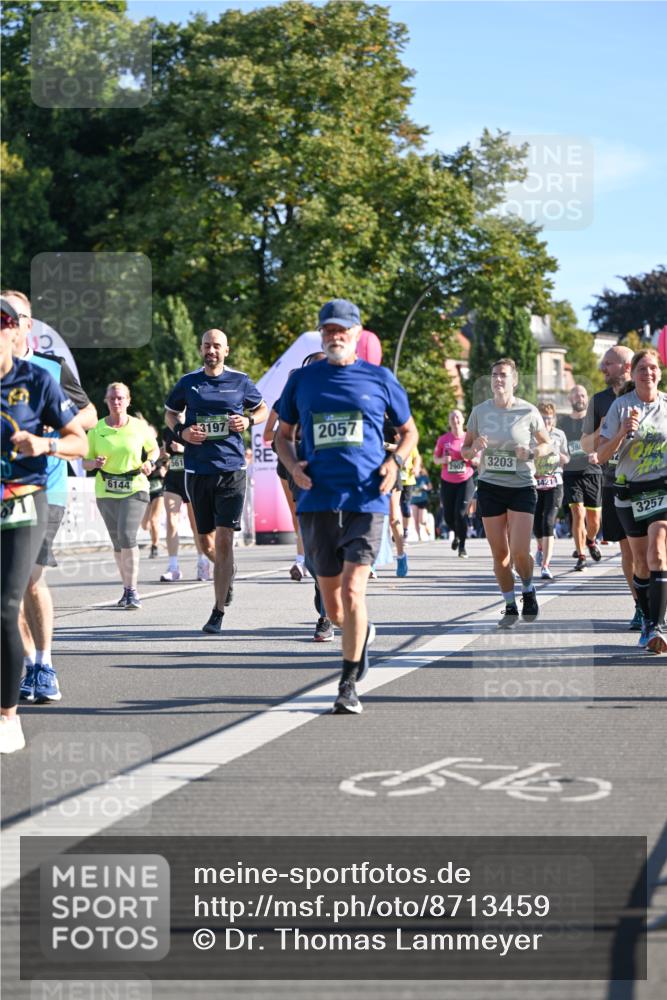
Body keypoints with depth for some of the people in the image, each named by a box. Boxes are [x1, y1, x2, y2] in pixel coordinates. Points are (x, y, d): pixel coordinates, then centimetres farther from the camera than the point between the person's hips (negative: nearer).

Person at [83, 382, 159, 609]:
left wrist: (149, 462, -4)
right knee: (117, 542, 9)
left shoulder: (139, 426, 0)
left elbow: (154, 449, 16)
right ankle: (127, 588, 23)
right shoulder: (96, 429, 3)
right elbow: (85, 461, 7)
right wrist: (95, 463, -15)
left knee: (127, 536, -19)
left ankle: (132, 591, -13)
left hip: (135, 489, -3)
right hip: (106, 491, 3)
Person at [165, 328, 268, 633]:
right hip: (197, 470, 2)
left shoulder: (240, 381, 4)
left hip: (232, 469, -2)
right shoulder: (188, 382, 6)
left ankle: (219, 613, -6)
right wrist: (181, 431, -1)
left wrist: (248, 420, -3)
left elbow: (263, 408, 18)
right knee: (206, 542, 8)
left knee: (224, 540, -10)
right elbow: (170, 413, 20)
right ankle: (227, 576, 42)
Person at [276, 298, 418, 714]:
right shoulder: (302, 380, 10)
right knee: (332, 606, 8)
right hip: (317, 501, 3)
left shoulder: (380, 379, 6)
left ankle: (349, 685, -4)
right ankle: (363, 633, 42)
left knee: (353, 591, -14)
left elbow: (409, 431, 17)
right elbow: (283, 434, 19)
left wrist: (395, 461, -2)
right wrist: (293, 465, -1)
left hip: (366, 500, -2)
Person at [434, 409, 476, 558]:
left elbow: (479, 461, 6)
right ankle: (457, 535, 39)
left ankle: (462, 547, -3)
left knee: (461, 513, -14)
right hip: (447, 482, 2)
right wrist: (442, 460, -11)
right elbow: (435, 458, 10)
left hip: (465, 481, -2)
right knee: (448, 516, 5)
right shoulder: (443, 439, 2)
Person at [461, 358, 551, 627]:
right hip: (489, 487, 2)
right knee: (499, 553, 4)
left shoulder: (528, 412, -4)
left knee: (520, 552, -11)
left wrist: (531, 453, -14)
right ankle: (510, 605, 20)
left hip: (522, 487, -2)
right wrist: (475, 449, -14)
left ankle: (528, 591, 20)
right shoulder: (479, 411, 2)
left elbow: (546, 444, 8)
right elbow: (465, 450, 10)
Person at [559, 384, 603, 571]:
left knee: (594, 519, 4)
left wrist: (597, 455, -20)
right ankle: (581, 557, -5)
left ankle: (590, 541, 38)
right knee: (578, 514, -14)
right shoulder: (562, 422, 9)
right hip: (571, 473, 0)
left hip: (592, 472, 0)